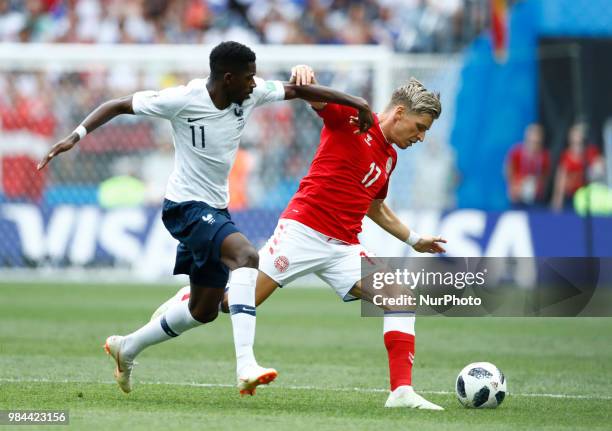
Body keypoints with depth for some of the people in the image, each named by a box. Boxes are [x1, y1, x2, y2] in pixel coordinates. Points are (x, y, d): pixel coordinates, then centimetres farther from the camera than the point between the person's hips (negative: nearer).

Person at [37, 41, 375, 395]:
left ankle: (127, 347, 36)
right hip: (187, 206, -8)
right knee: (247, 256, -33)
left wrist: (355, 102, 5)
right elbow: (119, 106, -11)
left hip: (215, 210, 8)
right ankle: (246, 366, -42)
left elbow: (297, 90, 8)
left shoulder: (252, 94, -4)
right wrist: (76, 136, -20)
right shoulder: (183, 100, -19)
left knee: (205, 310, 15)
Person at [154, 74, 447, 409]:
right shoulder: (350, 116, -2)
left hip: (343, 248, 7)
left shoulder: (389, 157, 20)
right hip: (304, 229, -7)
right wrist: (304, 76, -39)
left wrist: (414, 240, 32)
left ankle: (402, 391, -14)